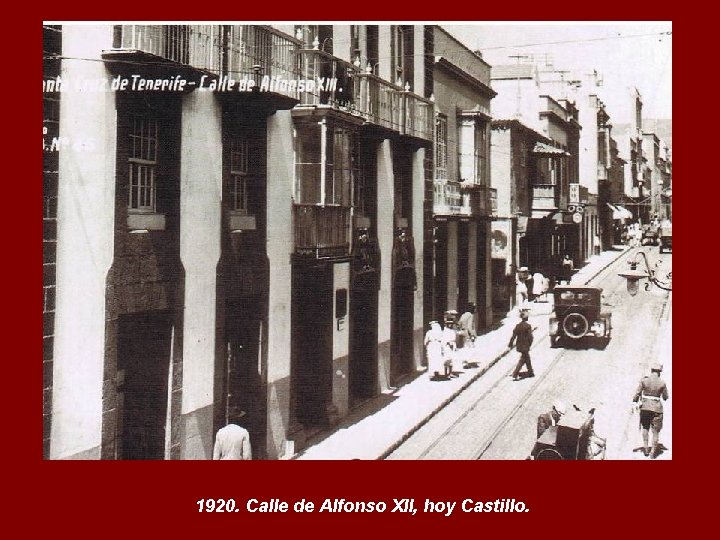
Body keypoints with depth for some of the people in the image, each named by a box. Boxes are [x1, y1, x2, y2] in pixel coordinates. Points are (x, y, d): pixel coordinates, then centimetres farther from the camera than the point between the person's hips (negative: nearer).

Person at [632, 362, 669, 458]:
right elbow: (665, 397, 4)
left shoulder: (644, 380, -5)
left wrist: (634, 402, 12)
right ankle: (653, 452, 8)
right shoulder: (662, 383, -7)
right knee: (655, 431, 9)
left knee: (645, 427, 22)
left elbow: (637, 393, -4)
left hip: (645, 406, 2)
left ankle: (646, 448, 17)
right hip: (656, 408, -1)